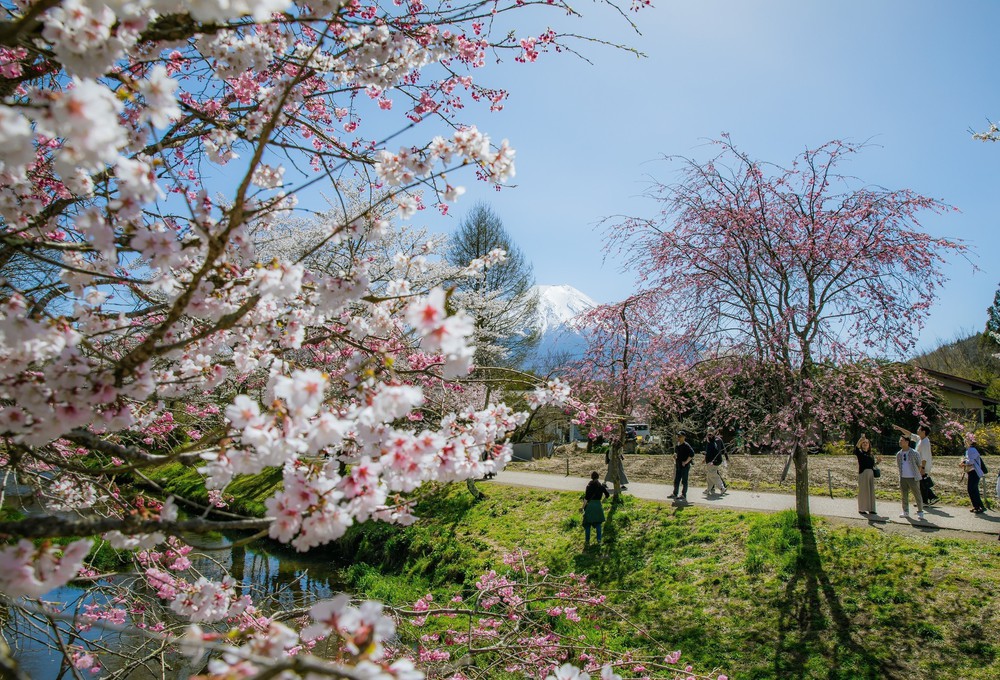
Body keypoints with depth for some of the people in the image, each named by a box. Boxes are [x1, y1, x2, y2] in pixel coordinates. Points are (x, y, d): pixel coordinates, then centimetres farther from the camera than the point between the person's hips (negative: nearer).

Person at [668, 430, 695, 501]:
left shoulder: (686, 445, -15)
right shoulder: (678, 445, 10)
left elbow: (692, 454, -21)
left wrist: (686, 462, -18)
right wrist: (675, 456, 8)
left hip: (685, 466, -8)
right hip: (678, 465, 8)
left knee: (684, 480, 1)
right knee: (676, 480, 12)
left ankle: (684, 495, 9)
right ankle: (675, 494, 22)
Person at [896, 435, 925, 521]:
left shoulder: (914, 453, -6)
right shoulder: (899, 454, 7)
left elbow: (919, 465, 2)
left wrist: (916, 475, 0)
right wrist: (901, 474, 9)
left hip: (913, 478, -5)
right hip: (903, 478, 5)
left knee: (917, 495, 0)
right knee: (904, 495, 10)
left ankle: (920, 512, 10)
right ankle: (905, 512, 19)